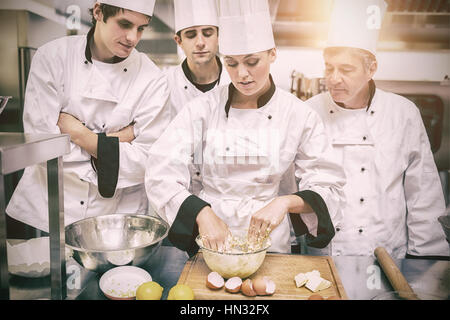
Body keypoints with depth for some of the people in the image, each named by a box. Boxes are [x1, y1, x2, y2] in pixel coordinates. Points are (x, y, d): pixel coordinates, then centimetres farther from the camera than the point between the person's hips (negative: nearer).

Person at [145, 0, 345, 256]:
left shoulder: (300, 115, -3)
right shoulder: (204, 108, -4)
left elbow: (328, 188, 0)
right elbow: (161, 170, -9)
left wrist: (285, 202, -18)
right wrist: (202, 212, -22)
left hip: (268, 237, 1)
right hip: (207, 236, 0)